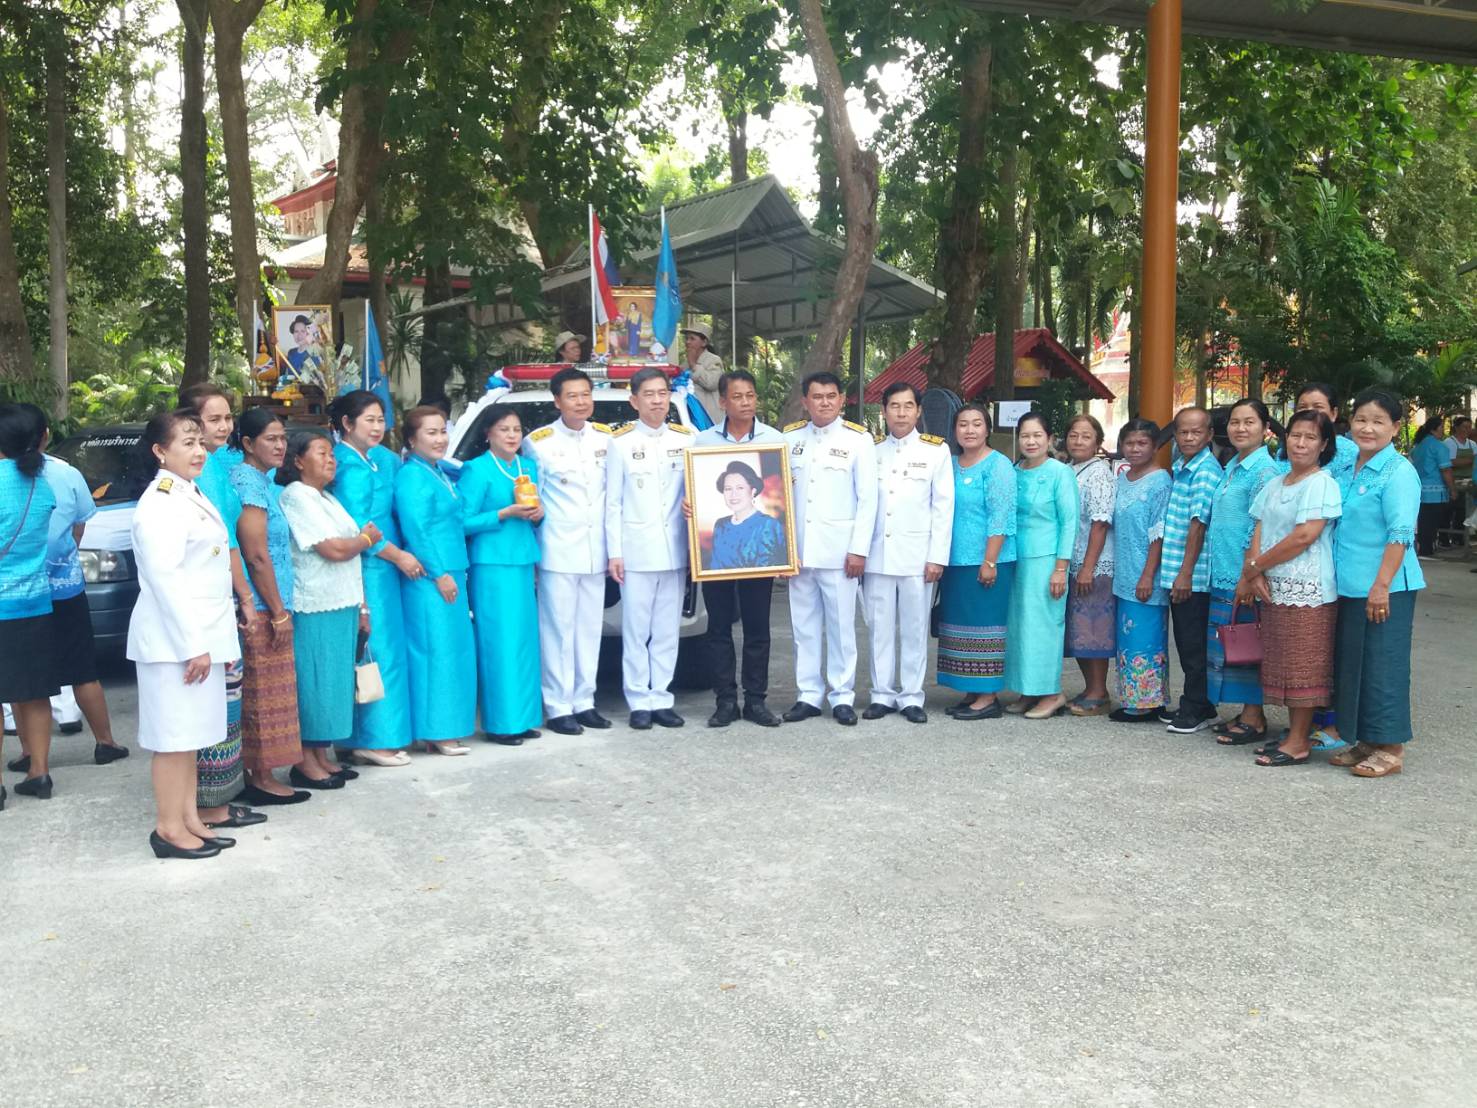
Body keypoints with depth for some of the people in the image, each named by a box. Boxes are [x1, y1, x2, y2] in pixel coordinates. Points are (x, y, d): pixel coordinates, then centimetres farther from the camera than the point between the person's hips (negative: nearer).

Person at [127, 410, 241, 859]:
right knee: (173, 735, -2)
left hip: (200, 636, 9)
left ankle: (190, 820, 21)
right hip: (174, 640, -9)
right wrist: (191, 645, -21)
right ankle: (169, 829, 5)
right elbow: (165, 580, -20)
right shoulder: (160, 504, -15)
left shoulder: (194, 496, 15)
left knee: (191, 734, 13)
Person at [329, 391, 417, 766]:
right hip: (366, 570, -9)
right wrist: (399, 556, -8)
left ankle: (380, 736, 17)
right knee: (377, 651, -5)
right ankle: (375, 739, 2)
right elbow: (357, 527, -16)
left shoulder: (379, 459, 14)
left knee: (386, 649, 10)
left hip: (383, 568, 9)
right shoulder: (350, 468, -12)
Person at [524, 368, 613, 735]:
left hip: (595, 552, 4)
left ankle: (584, 702, 18)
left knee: (590, 629, 9)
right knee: (559, 630, -3)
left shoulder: (606, 438, 9)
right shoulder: (538, 443, -4)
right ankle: (559, 708, 4)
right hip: (558, 553, -4)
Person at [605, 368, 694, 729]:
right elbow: (613, 502, 2)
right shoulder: (621, 443, 3)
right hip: (637, 550, -2)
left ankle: (661, 699, 14)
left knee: (667, 631, 6)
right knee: (636, 631, -1)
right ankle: (640, 702, 6)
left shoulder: (685, 440, 9)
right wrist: (614, 552, -3)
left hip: (675, 550, 3)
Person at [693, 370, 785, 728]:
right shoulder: (703, 441, 4)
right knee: (719, 627, 5)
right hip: (714, 548, 0)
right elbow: (692, 490, 9)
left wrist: (785, 546, -3)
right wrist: (688, 506, -15)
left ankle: (756, 700, 14)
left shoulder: (775, 440, 4)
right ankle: (725, 701, 13)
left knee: (757, 627, 5)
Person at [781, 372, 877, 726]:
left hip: (838, 549, -3)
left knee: (841, 625, 2)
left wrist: (859, 549, -8)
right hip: (798, 548, 3)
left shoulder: (858, 439, -1)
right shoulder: (790, 437, 8)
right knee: (804, 626, 8)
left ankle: (842, 697, 10)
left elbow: (868, 497, -3)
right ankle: (808, 695, 16)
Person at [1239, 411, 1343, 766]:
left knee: (1302, 665, -3)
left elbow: (1303, 537, -17)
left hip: (1307, 589, -8)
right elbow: (1259, 531, 8)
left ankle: (1299, 743, 2)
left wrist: (1253, 566, -10)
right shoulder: (1274, 485, 15)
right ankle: (1294, 733, 21)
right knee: (1283, 664, 12)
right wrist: (1255, 573, -9)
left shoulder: (1322, 484, -9)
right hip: (1273, 588, 8)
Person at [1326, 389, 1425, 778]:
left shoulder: (1398, 472, -13)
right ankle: (1365, 742, 25)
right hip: (1350, 586, 8)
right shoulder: (1349, 469, 12)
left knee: (1383, 666, -2)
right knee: (1352, 665, 13)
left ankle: (1390, 749, 8)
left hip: (1386, 588, -8)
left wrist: (1381, 585, -22)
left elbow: (1400, 534, -18)